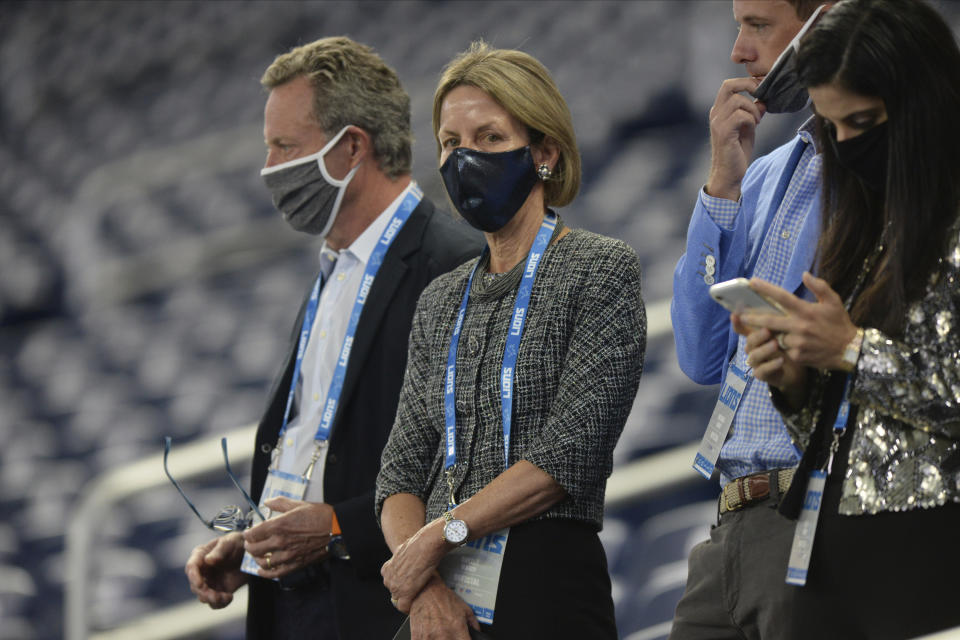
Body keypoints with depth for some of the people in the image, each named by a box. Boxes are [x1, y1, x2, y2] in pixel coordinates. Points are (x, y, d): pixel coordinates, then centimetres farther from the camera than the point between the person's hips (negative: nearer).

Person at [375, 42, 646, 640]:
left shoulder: (601, 270, -3)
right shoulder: (442, 301, 14)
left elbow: (569, 451, -12)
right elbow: (402, 470, 8)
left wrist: (439, 535, -10)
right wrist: (423, 589, -9)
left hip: (546, 591, -5)